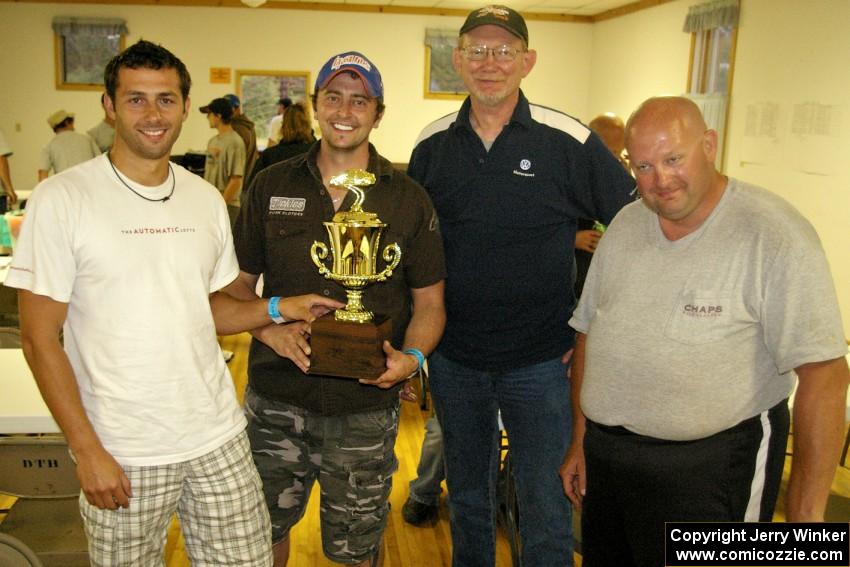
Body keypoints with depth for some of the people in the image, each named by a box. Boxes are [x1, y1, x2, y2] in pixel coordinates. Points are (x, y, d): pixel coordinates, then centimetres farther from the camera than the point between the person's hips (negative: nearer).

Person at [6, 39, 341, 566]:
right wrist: (87, 451, -12)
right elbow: (41, 340, -8)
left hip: (217, 436, 4)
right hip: (122, 453, -4)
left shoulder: (207, 198, 6)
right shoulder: (62, 199, -9)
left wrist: (276, 308, -2)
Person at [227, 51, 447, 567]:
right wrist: (270, 329, -12)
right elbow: (237, 283, 7)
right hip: (276, 397, 2)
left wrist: (412, 358, -16)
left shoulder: (408, 199, 0)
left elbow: (429, 301, 3)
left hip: (366, 407, -1)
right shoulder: (272, 186, 3)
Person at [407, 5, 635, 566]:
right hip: (454, 359, 4)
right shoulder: (432, 145, 1)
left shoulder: (570, 142, -10)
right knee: (466, 498, 21)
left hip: (540, 361, -3)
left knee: (547, 509, 8)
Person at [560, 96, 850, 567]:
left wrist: (805, 516, -20)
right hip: (606, 454, 6)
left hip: (711, 466, -6)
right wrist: (581, 440, 12)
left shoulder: (774, 235, -16)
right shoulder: (624, 226, 4)